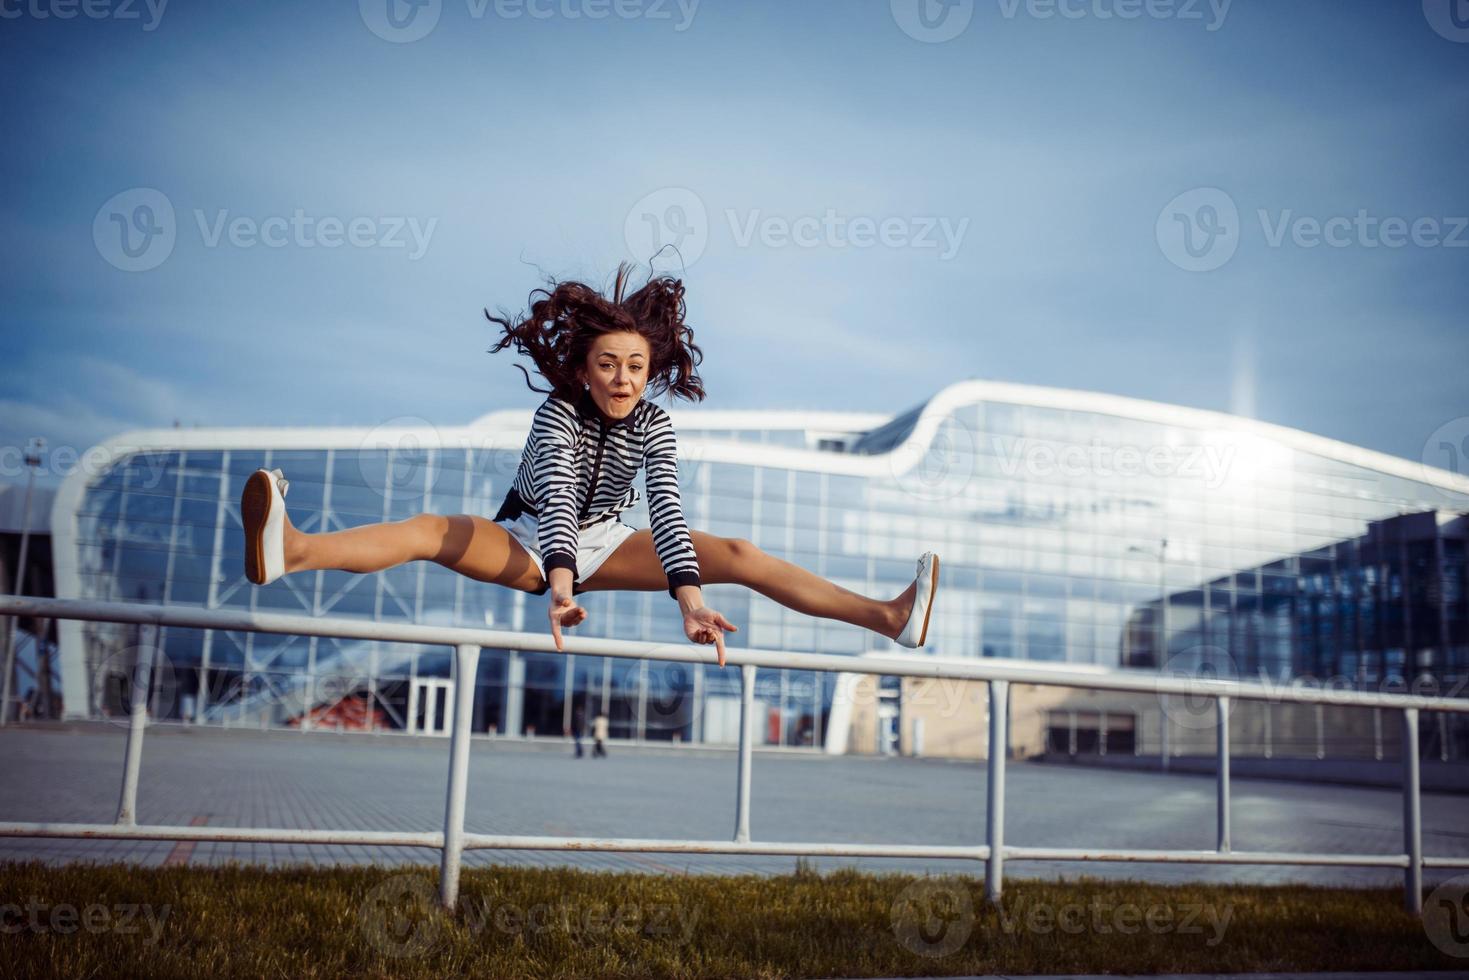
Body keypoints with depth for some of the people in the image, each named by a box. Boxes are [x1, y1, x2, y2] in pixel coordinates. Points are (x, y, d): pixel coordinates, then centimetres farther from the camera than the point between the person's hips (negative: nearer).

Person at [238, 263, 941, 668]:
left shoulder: (654, 426, -13)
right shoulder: (557, 413, -21)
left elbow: (665, 507, -27)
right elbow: (557, 496, -37)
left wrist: (688, 598, -42)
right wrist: (561, 588, -54)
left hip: (605, 546, 3)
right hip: (528, 541, -2)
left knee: (733, 555, -14)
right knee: (433, 531, -32)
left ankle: (887, 618, -21)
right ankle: (292, 552, -57)